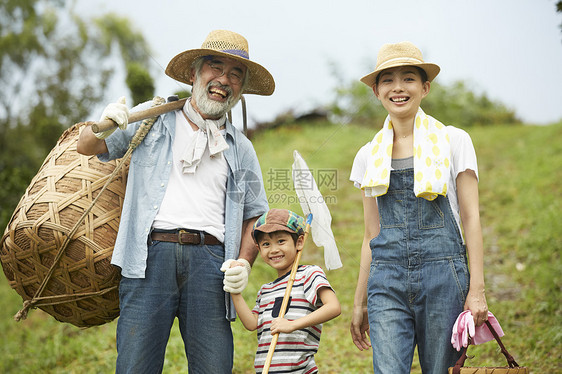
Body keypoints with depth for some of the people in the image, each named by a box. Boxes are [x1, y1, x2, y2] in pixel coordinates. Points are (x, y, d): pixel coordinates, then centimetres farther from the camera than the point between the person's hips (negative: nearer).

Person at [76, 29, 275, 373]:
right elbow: (88, 147, 20)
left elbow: (254, 216, 21)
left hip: (210, 259, 2)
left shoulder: (241, 149, 20)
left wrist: (245, 263, 2)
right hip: (151, 254, -1)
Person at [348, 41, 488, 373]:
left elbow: (471, 218, 2)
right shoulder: (368, 156, 12)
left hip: (442, 271, -2)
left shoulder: (454, 141, 4)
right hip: (387, 277, 2)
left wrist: (477, 290, -6)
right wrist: (359, 303, 15)